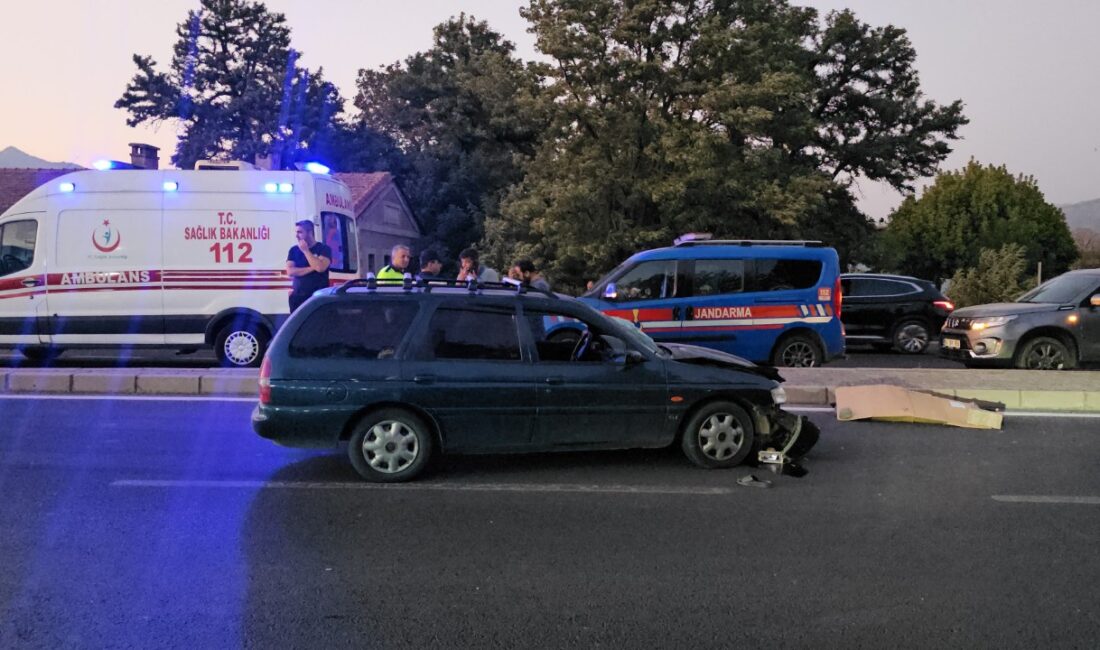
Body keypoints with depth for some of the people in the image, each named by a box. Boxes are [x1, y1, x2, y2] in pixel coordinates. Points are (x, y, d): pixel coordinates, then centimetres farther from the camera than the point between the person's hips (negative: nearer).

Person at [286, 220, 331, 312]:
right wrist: (312, 268, -10)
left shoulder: (324, 249, 0)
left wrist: (306, 250, -9)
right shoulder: (294, 250, 12)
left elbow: (320, 267, -17)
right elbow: (290, 271, -1)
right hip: (298, 296, 4)